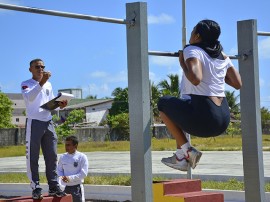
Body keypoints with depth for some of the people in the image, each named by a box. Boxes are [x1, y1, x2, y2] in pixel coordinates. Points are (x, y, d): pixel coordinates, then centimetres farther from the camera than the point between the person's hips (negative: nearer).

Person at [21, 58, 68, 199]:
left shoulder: (48, 84, 18)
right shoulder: (26, 84, -1)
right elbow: (29, 98, -21)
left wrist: (59, 105, 1)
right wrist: (41, 83, -32)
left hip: (48, 123, 6)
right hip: (34, 123, -6)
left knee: (52, 156, 3)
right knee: (33, 157, -5)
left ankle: (53, 186, 7)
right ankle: (36, 188, -4)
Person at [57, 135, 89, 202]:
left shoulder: (82, 157, -6)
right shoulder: (62, 157, 7)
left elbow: (84, 173, -11)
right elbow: (59, 170, 13)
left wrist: (70, 178, -20)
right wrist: (61, 177, -10)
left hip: (77, 187, -4)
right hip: (65, 188, 4)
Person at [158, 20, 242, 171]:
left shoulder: (192, 51, -7)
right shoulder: (223, 56, 13)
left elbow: (196, 79, -24)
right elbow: (238, 84, 15)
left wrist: (183, 64, -6)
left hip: (203, 118, -7)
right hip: (224, 120, 7)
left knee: (163, 103, 16)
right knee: (178, 109, 30)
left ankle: (188, 151, 9)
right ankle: (181, 157, 25)